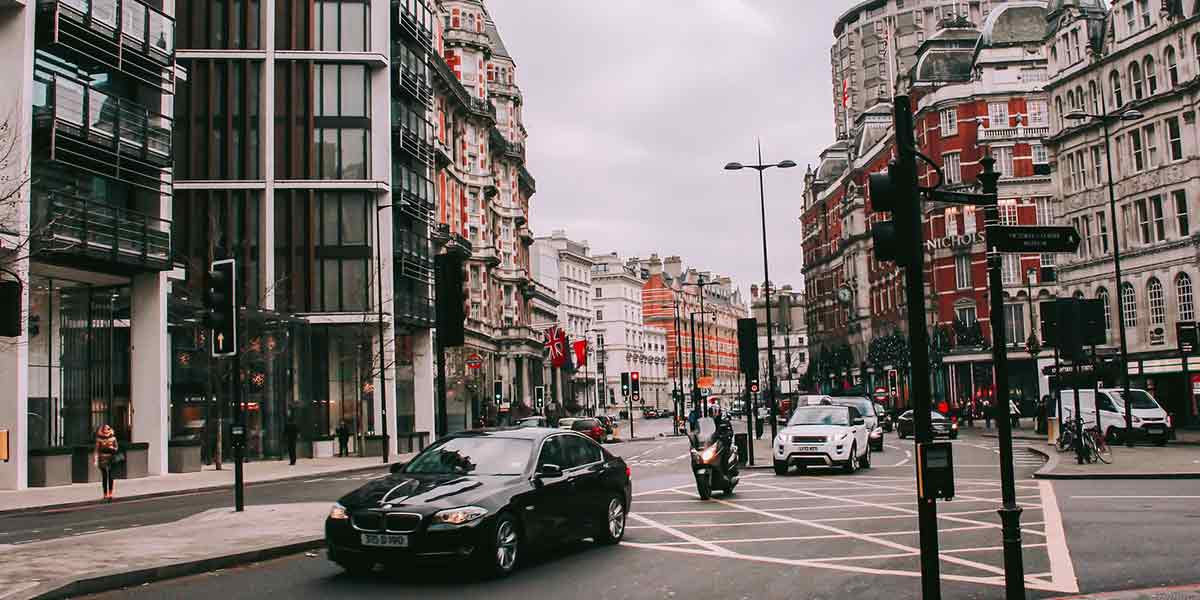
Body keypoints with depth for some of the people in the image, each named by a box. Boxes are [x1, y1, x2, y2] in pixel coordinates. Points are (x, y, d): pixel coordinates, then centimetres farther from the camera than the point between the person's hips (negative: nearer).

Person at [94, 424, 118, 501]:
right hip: (103, 459, -2)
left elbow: (116, 447, 11)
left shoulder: (113, 438, 4)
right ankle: (105, 495, 5)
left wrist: (112, 448, -11)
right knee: (104, 477, -1)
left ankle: (110, 494, 9)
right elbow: (97, 449, -5)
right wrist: (95, 459, -13)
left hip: (111, 459, 2)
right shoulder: (99, 439, -2)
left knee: (110, 477, 1)